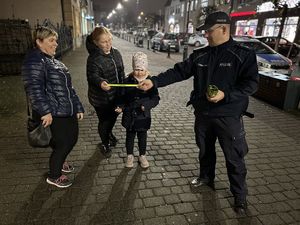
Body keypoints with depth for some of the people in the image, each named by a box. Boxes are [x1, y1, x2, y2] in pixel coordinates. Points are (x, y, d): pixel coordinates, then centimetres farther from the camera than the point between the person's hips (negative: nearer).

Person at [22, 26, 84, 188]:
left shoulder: (52, 60, 17)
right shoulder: (34, 61, -12)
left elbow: (67, 87, 18)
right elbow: (34, 88, -24)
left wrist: (78, 107, 17)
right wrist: (44, 111, -31)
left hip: (67, 111, 9)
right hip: (53, 115, -9)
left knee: (72, 139, 18)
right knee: (63, 144, 1)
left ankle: (59, 162, 46)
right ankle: (53, 176, 26)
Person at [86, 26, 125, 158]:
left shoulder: (116, 53, 1)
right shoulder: (93, 58, -20)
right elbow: (93, 75, -29)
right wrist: (100, 82, -52)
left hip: (116, 95, 7)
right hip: (101, 99, -6)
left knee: (113, 116, 25)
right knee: (104, 121, 9)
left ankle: (109, 133, 57)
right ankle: (105, 143, 37)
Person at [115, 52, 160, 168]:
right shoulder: (128, 81, -7)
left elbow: (156, 98, -9)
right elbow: (122, 97, 0)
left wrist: (147, 105, -26)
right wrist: (120, 107, -17)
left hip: (143, 116, -1)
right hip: (129, 116, 1)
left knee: (142, 137, 17)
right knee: (130, 137, 17)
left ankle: (142, 156, 39)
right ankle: (130, 156, 39)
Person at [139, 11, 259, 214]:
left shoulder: (244, 54, -9)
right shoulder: (199, 55, 3)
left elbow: (251, 83, -12)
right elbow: (178, 72, -1)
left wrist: (225, 95, -26)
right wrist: (154, 81, -12)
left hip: (229, 116, -4)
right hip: (203, 113, 5)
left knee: (234, 158, 7)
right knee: (205, 150, 21)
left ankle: (240, 195, 29)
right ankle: (206, 177, 47)